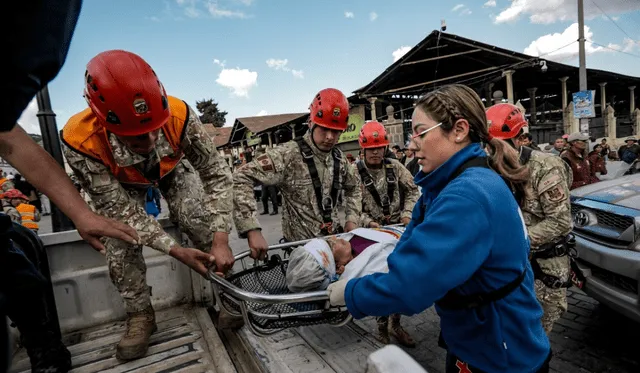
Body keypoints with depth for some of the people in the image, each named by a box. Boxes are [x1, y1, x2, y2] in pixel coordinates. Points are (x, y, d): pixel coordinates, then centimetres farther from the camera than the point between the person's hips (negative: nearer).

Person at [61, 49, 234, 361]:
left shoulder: (180, 115, -40)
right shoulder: (80, 140, -39)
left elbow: (216, 173, -29)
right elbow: (120, 210, -30)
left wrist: (221, 239, -36)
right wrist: (176, 251, -35)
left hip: (172, 170, 0)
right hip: (119, 185, 0)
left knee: (202, 225, -16)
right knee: (119, 244, -13)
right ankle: (140, 316, 10)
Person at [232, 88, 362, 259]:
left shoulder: (339, 158, 2)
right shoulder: (289, 154, -19)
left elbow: (354, 187, 21)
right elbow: (240, 179, -27)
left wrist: (352, 219, 6)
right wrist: (252, 230, -34)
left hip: (336, 238, 6)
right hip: (303, 244, -6)